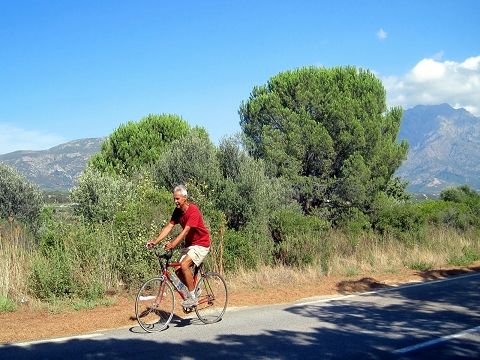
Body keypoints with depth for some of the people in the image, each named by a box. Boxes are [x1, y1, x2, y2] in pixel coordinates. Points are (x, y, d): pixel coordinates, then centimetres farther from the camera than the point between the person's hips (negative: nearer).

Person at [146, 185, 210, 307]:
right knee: (178, 270, -2)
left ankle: (193, 298, -14)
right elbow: (168, 227, -8)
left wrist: (173, 244, -44)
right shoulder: (177, 212, -1)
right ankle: (193, 291, 18)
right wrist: (155, 241, -20)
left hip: (201, 243, -8)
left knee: (184, 265, -25)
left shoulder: (193, 210, -24)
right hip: (189, 244, 8)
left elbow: (186, 231, -32)